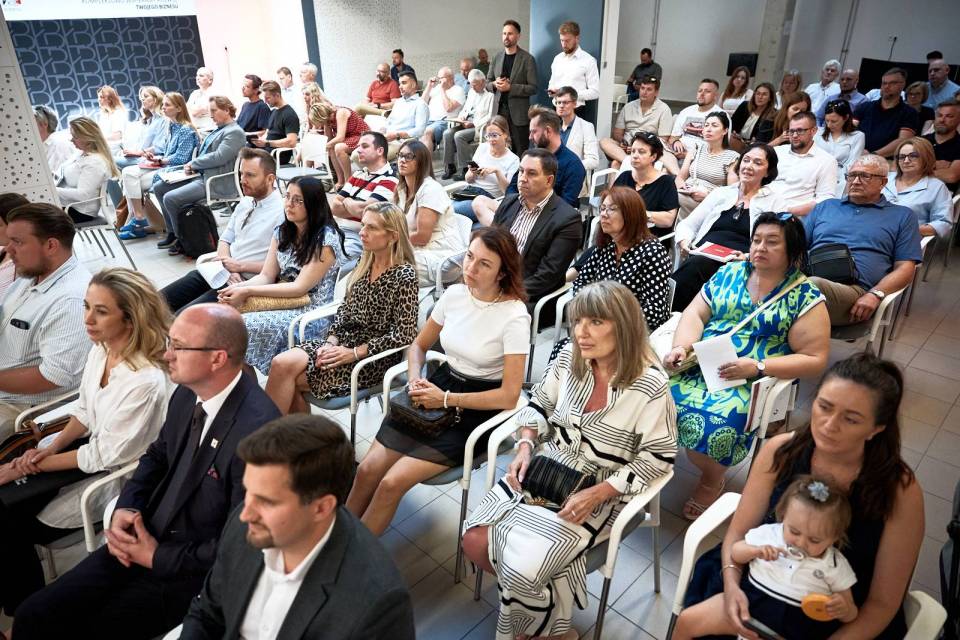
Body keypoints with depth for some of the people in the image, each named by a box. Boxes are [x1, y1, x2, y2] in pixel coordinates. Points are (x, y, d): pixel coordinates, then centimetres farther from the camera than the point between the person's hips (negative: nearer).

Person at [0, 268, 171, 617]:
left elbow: (103, 457, -21)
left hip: (113, 474, -7)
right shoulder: (100, 349, -6)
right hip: (91, 445, 7)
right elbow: (84, 410, 10)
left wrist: (32, 466, -12)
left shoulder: (145, 381, -31)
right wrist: (50, 448, -4)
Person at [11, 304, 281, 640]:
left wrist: (156, 558, -11)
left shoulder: (258, 430, -29)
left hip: (193, 570, -7)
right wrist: (125, 508, -3)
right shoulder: (188, 392, -3)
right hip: (143, 539, 7)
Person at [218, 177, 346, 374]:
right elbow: (266, 276, 8)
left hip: (313, 313, -7)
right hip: (284, 304, 7)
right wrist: (237, 287, -13)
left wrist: (248, 291, -17)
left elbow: (300, 287, -16)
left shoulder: (326, 239, -13)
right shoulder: (282, 232, 11)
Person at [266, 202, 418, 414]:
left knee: (285, 368, -16)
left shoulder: (404, 276, -14)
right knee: (282, 363, -16)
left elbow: (403, 335, -17)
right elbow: (344, 309, 13)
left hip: (373, 359, -6)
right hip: (345, 340, 7)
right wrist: (331, 341, -5)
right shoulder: (364, 263, 7)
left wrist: (354, 353, -16)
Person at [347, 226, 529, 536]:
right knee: (367, 469, -11)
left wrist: (446, 399, -16)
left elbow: (509, 396, -16)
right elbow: (418, 346, 14)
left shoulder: (515, 316, -16)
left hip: (478, 409, -5)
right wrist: (415, 380, -6)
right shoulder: (454, 294, -1)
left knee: (392, 483, -17)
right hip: (441, 385, 5)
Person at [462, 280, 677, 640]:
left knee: (522, 568, -20)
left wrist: (596, 494, -20)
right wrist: (525, 447, -8)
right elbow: (538, 404, 9)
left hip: (598, 492, -5)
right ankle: (537, 594, 20)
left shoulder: (650, 386, -19)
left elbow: (657, 458, -12)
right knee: (474, 542, -8)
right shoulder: (570, 356, -4)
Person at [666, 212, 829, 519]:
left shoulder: (805, 298, -2)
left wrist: (758, 366, -18)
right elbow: (695, 313, 9)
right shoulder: (730, 272, 10)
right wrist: (680, 347, -11)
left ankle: (712, 481, 4)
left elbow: (815, 359, -5)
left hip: (756, 380, -4)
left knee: (711, 422, -28)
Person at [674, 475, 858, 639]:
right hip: (748, 599, 1)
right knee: (687, 620, -12)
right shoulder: (769, 533, 0)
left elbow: (851, 615, 8)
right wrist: (756, 551, -9)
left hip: (793, 624, 0)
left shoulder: (835, 566, -1)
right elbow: (734, 552, 12)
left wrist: (842, 608, -17)